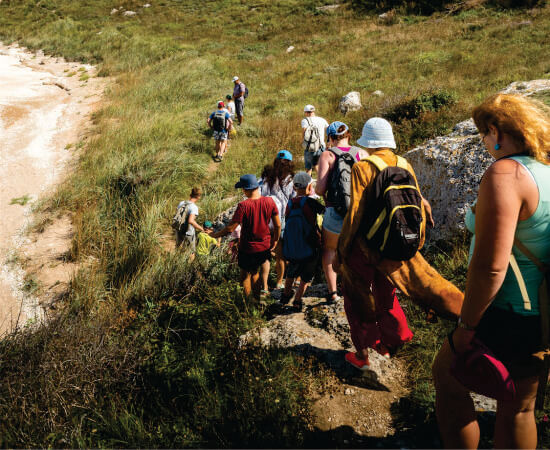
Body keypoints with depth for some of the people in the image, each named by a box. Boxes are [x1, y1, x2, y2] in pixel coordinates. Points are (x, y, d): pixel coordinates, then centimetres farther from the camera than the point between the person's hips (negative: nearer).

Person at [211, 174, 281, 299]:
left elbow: (231, 228, -20)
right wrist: (275, 240, 14)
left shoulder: (243, 205, -21)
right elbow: (278, 225, -2)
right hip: (265, 246, 4)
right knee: (254, 272, 24)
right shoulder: (269, 202, -9)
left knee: (245, 275, 16)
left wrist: (215, 235, -6)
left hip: (247, 248, -4)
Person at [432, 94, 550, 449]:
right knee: (519, 409, 22)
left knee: (447, 378, 15)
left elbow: (490, 265, -27)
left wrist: (466, 325, -17)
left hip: (507, 318, -8)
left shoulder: (505, 173, -21)